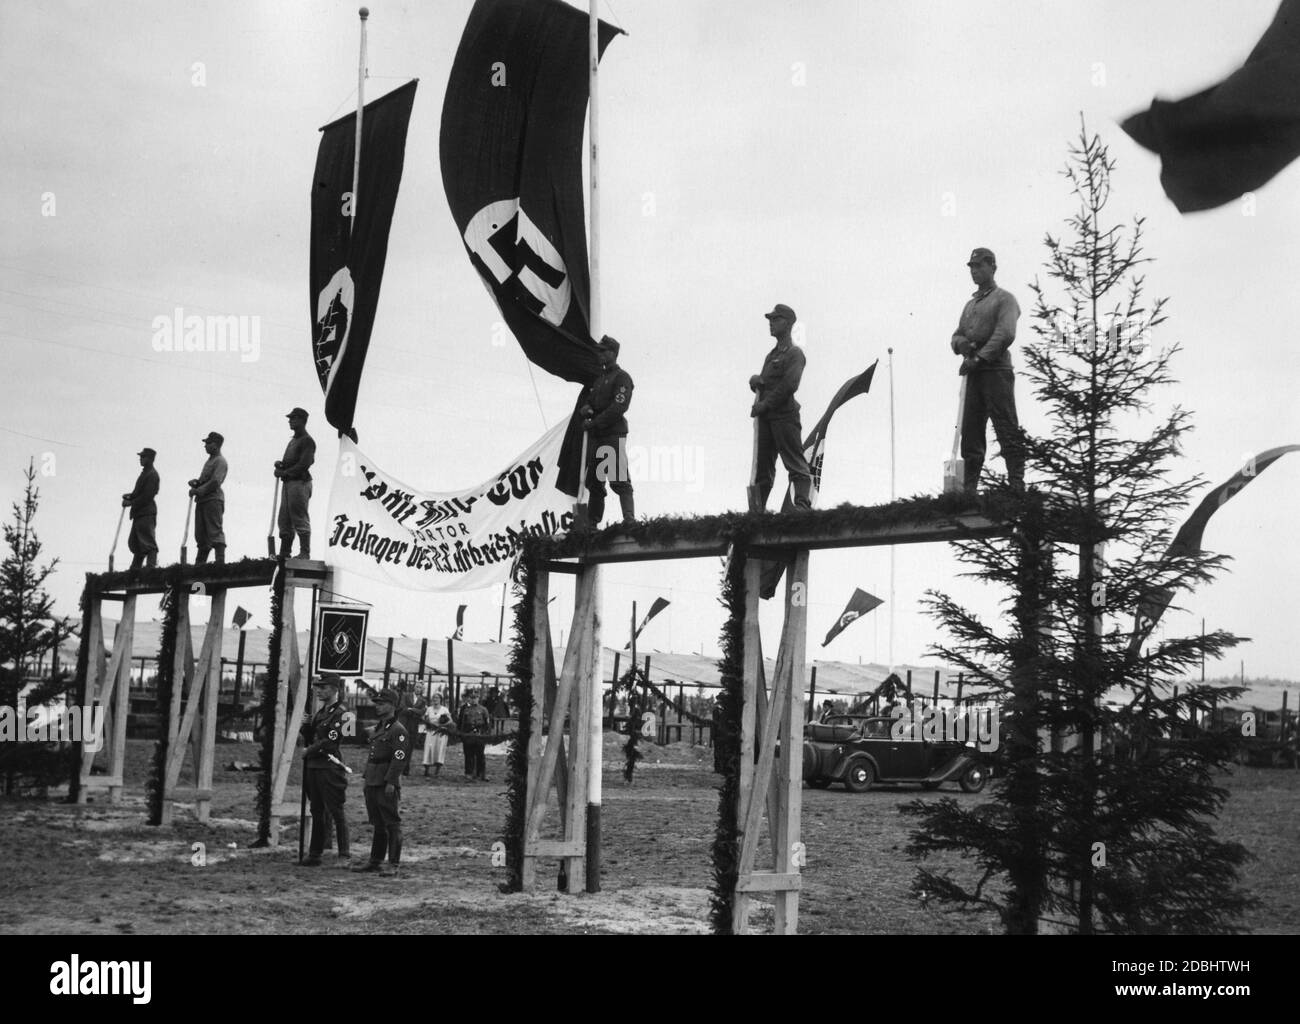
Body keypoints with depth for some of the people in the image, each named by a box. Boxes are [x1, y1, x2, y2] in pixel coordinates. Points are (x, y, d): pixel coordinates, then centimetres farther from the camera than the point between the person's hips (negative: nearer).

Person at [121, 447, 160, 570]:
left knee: (148, 544, -10)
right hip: (139, 514, 10)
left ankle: (151, 567, -11)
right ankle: (135, 569, 18)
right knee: (134, 542, 12)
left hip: (146, 514, -10)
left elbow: (147, 496, -19)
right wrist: (129, 496, 7)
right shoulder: (145, 472, 19)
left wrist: (131, 503, -14)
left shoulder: (152, 475, -12)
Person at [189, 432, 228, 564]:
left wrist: (198, 491, -17)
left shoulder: (220, 461, -7)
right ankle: (199, 564, 12)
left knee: (215, 532, -14)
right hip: (202, 501, 9)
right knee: (200, 535, 9)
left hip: (213, 500, -9)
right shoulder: (209, 460, 23)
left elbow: (215, 482, -17)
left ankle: (220, 562, -17)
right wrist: (195, 482, 6)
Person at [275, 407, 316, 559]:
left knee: (300, 519, -10)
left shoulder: (307, 440, -7)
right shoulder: (293, 440, 22)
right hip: (288, 483, 10)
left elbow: (304, 463, -17)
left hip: (300, 482, -10)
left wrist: (284, 472, -16)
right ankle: (284, 553, 12)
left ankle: (305, 553, -9)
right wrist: (280, 465, 4)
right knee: (284, 520, 9)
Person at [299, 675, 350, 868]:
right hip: (313, 766, 8)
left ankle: (344, 855, -2)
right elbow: (309, 738, 20)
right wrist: (306, 726, 0)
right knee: (317, 811, 11)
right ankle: (314, 854, 16)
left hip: (330, 767, -8)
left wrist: (309, 751, -6)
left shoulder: (341, 713, -11)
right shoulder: (321, 711, 17)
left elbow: (331, 741, -16)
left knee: (336, 811, -6)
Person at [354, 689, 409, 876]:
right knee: (378, 824, 16)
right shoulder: (378, 728, 18)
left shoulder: (398, 730, -11)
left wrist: (390, 782, -23)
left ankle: (393, 865, -4)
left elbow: (399, 759, -18)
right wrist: (367, 778, 18)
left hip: (387, 785, -9)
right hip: (373, 783, 9)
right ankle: (375, 861, 23)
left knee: (392, 825, -5)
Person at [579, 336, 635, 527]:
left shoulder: (621, 377, -4)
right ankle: (592, 523, 11)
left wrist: (594, 423, -14)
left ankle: (630, 521, -23)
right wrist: (584, 408, -1)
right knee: (593, 480, 8)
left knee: (619, 480, -16)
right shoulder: (597, 377, 20)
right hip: (595, 436, 8)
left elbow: (618, 408, -14)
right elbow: (585, 397, 24)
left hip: (613, 434, -8)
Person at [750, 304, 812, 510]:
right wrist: (756, 380, 0)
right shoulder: (772, 354, 23)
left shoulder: (795, 353, -3)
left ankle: (802, 506, -18)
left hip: (784, 415, -8)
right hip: (765, 417, 8)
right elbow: (760, 384, 25)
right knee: (763, 466, 7)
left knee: (796, 464, -11)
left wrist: (765, 404, -13)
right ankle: (758, 509, 8)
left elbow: (789, 385, -15)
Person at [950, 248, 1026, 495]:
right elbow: (957, 335, 23)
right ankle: (968, 490, 6)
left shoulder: (1004, 299, 2)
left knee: (1008, 432, -11)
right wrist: (961, 342, -1)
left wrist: (979, 357, -17)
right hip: (973, 374, 7)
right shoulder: (970, 304, 25)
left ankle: (1016, 486, -14)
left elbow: (1005, 334, -12)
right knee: (970, 434, 4)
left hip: (996, 370, -7)